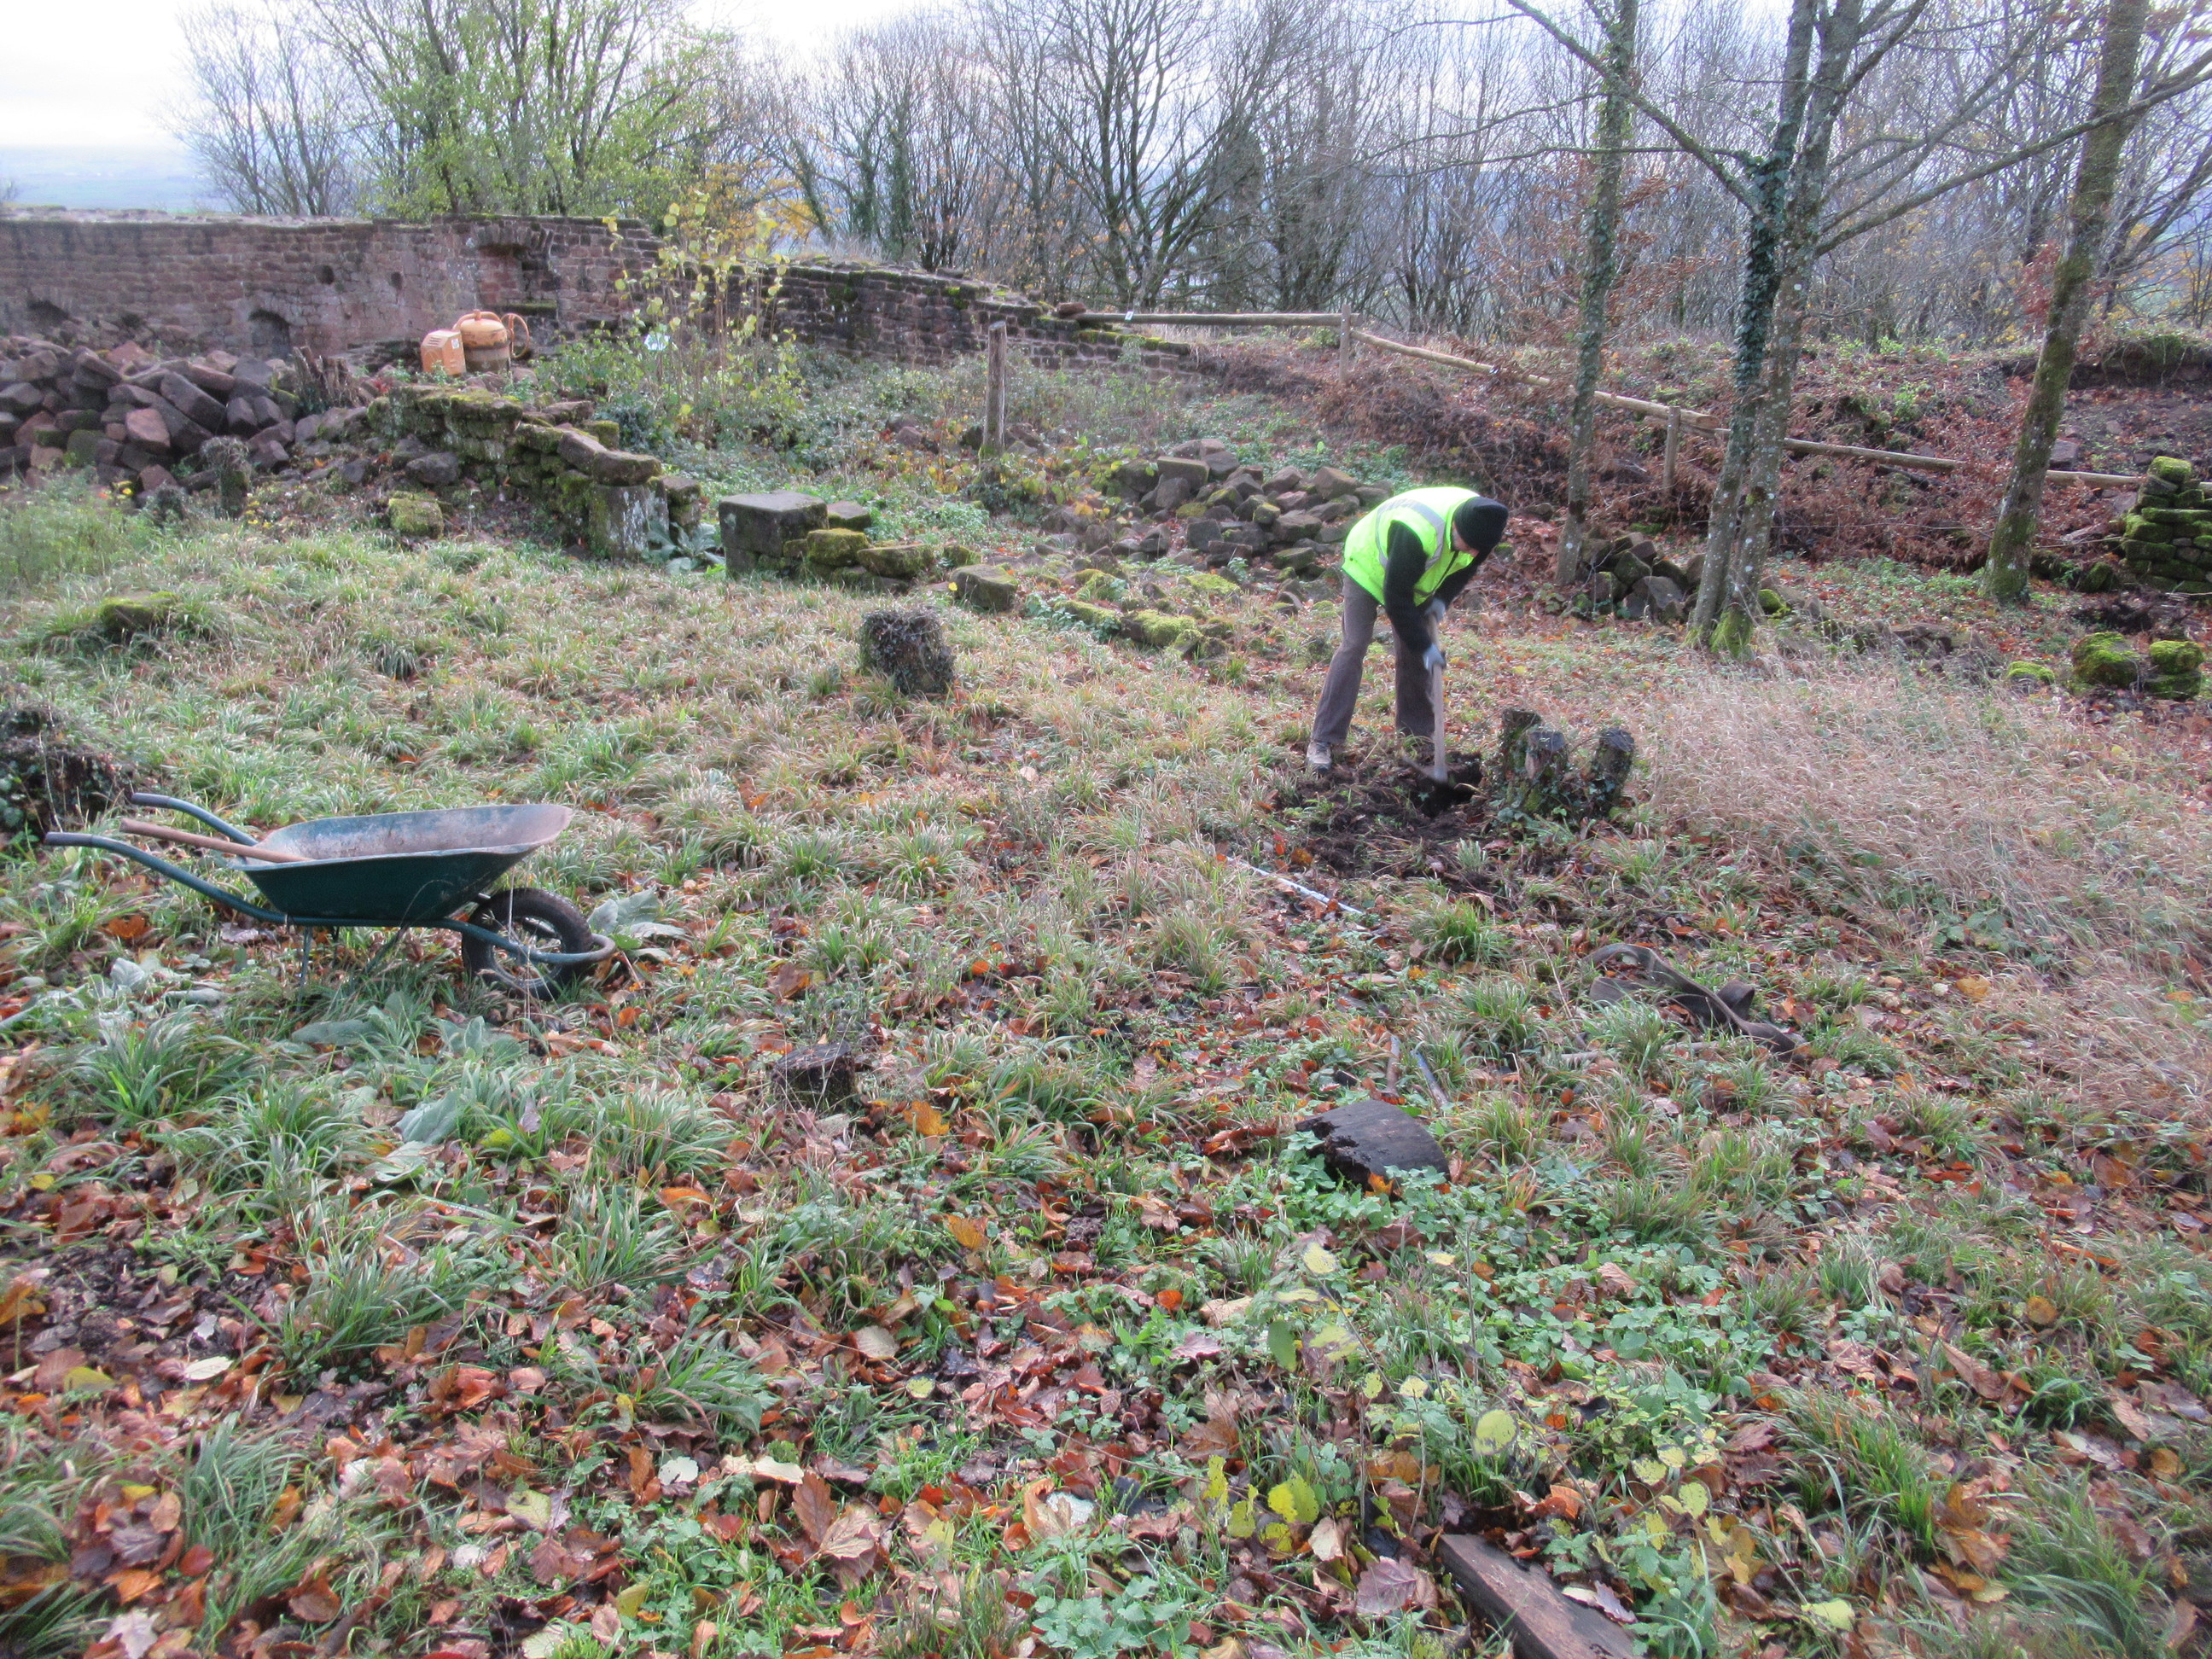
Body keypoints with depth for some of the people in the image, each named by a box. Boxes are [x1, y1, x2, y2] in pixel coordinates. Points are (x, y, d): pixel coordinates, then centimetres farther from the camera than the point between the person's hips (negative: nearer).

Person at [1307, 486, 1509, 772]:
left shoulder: (1479, 525, -23)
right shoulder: (1416, 531, -44)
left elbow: (1466, 568, 0)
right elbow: (1396, 598, -35)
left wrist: (1442, 599, -16)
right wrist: (1425, 646, -30)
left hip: (1416, 578, 7)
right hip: (1369, 565, -7)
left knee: (1415, 650, 2)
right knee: (1354, 646, -15)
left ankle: (1418, 730, 16)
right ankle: (1323, 741, -14)